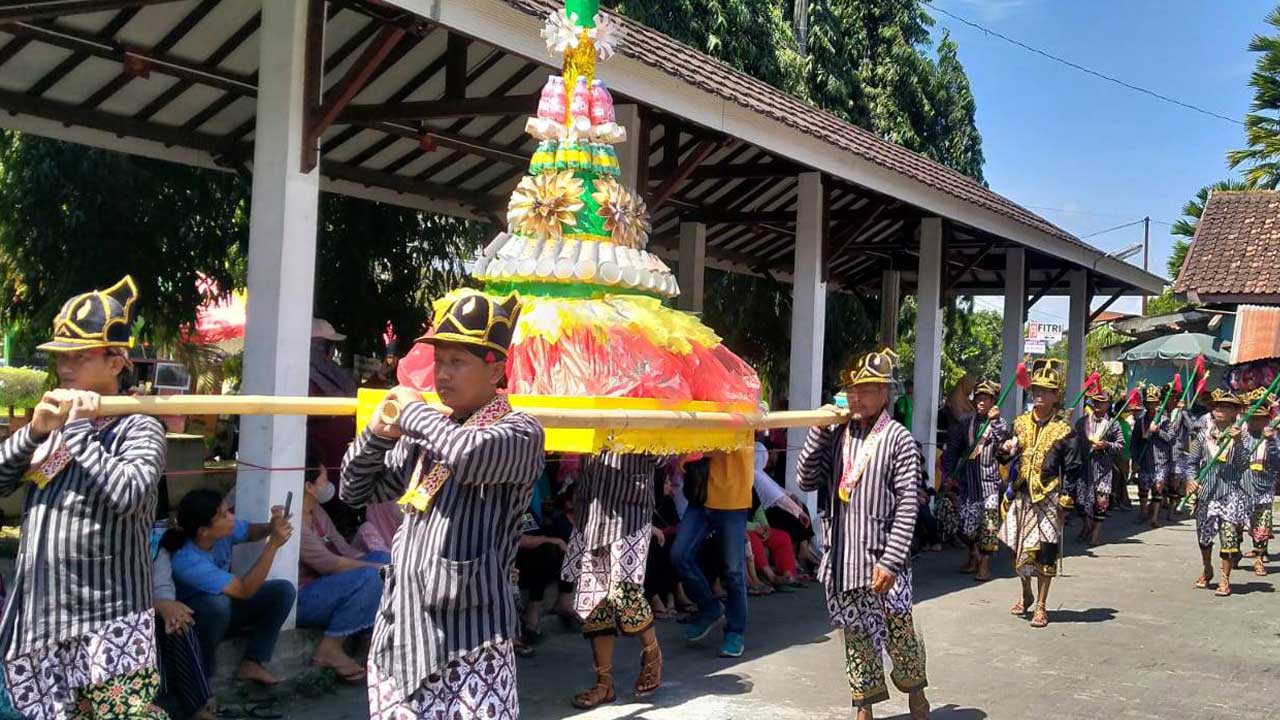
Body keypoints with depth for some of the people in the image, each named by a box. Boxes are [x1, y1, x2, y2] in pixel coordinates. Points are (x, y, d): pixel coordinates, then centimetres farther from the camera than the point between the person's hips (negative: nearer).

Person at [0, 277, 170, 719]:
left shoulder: (138, 428, -7)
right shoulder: (53, 425, 13)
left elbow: (125, 496, -25)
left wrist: (78, 429, -16)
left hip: (106, 621, -7)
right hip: (40, 616, 7)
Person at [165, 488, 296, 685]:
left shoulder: (222, 530, -20)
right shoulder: (188, 561, -38)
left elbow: (250, 532, 4)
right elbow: (245, 590, -36)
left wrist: (272, 526, -20)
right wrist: (273, 544, -39)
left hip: (224, 608, 7)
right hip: (194, 618, -7)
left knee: (284, 590, -11)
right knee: (217, 603, -39)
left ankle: (252, 664, -8)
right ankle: (199, 675, -17)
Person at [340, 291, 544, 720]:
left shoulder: (519, 431, -7)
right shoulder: (425, 437, 13)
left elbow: (468, 454, -29)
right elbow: (356, 492, 20)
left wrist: (414, 411, -11)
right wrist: (380, 433, 2)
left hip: (466, 631, -7)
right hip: (402, 627, 7)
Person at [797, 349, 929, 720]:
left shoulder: (898, 439, -6)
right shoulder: (835, 435, 7)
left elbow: (907, 506, -10)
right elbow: (806, 482, 2)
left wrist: (891, 561, -16)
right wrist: (819, 429, -6)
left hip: (881, 560, -4)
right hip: (843, 558, 4)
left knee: (899, 633, 9)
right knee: (855, 635, 12)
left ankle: (915, 690, 35)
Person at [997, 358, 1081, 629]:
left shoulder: (1063, 431, -5)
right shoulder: (1021, 423, 8)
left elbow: (1072, 470, -4)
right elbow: (1010, 459, 16)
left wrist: (1065, 501, -10)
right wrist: (1006, 452, -7)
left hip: (1047, 499, -4)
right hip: (1021, 496, 4)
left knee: (1045, 552, -1)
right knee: (1018, 548, 10)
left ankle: (1041, 606, 11)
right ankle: (1026, 594, 32)